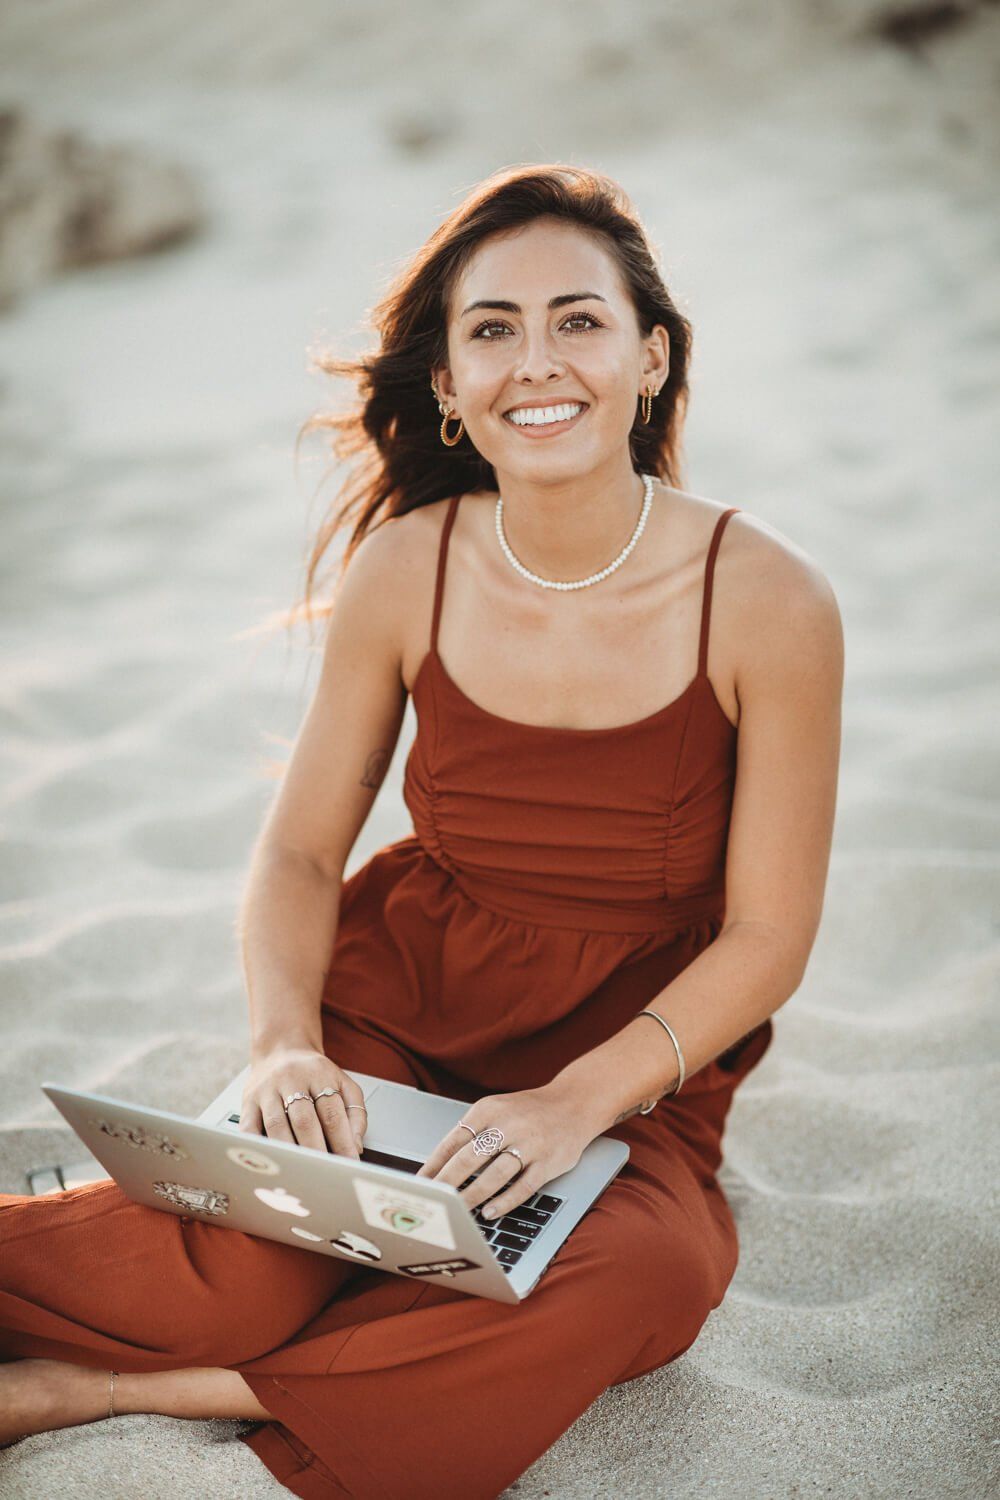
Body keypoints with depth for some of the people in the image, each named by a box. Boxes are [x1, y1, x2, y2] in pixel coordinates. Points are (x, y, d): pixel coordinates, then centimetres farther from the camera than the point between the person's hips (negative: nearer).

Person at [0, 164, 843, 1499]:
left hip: (640, 1066, 0)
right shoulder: (407, 569, -9)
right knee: (245, 1271, -30)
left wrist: (579, 1100, -23)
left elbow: (768, 937, -10)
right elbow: (301, 852, 0)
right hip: (396, 1014, 0)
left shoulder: (768, 602, -16)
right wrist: (285, 1042, -20)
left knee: (650, 1285, -33)